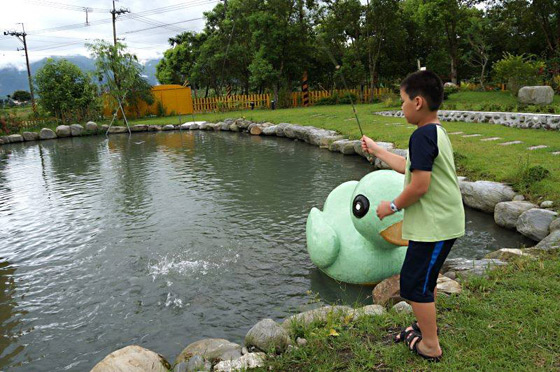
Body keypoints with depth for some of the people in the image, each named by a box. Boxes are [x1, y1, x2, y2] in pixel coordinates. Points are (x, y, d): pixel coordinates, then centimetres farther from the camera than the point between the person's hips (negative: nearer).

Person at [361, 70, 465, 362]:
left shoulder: (422, 136, -20)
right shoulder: (437, 133, 12)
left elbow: (419, 185, -25)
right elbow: (408, 167, 22)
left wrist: (392, 206, -10)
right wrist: (376, 150, 27)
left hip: (434, 226, -10)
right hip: (442, 222, 10)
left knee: (414, 283, 1)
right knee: (425, 278, 24)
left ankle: (430, 346, 15)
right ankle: (426, 326, 42)